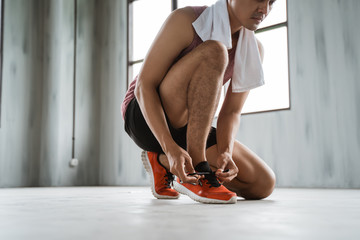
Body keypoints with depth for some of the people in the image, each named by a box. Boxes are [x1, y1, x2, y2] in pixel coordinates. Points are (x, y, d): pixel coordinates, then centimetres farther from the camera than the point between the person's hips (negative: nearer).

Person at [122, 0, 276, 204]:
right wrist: (170, 148, -34)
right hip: (145, 117, -6)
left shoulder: (254, 51, -2)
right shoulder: (186, 20, -17)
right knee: (213, 52, -30)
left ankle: (163, 162, 1)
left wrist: (225, 153, -26)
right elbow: (144, 86, -20)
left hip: (189, 128, 6)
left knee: (264, 184, -9)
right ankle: (196, 172, -25)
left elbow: (231, 113, -4)